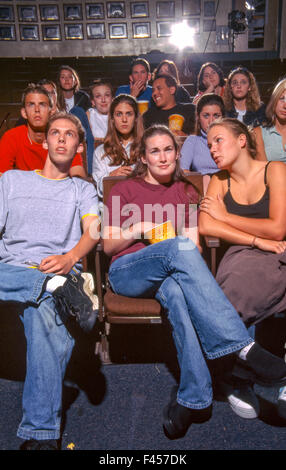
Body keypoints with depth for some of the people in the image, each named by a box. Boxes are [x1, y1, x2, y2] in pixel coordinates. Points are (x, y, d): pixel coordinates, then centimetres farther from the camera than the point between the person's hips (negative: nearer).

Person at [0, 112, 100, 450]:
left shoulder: (83, 190, 22)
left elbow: (93, 231, 3)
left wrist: (69, 258, -19)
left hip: (59, 271, -1)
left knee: (42, 311, -33)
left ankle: (40, 434, -31)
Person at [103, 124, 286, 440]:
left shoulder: (186, 193, 21)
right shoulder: (124, 190, 14)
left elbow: (194, 244, 12)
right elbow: (108, 246, 8)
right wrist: (138, 229, -10)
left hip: (170, 275, 2)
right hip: (126, 272, -2)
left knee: (175, 293, -38)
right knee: (179, 248, -35)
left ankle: (193, 398, -36)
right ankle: (243, 347, -41)